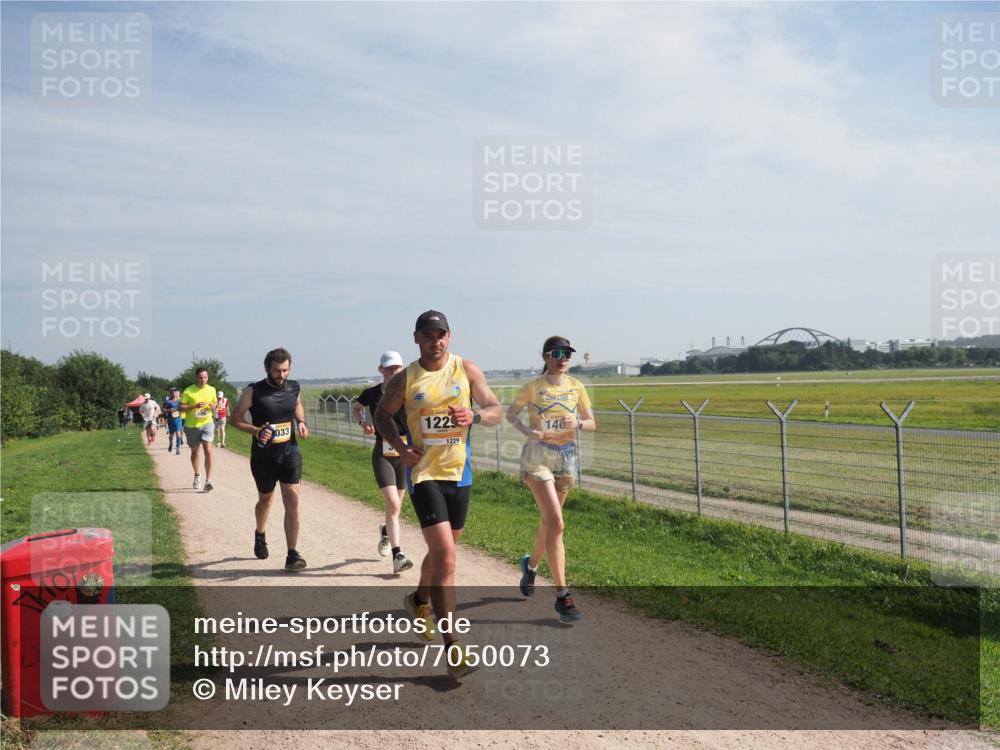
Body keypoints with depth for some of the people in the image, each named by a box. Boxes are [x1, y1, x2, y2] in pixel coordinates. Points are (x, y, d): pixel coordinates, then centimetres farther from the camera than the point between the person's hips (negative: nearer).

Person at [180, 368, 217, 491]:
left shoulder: (211, 390, 2)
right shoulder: (188, 391, -8)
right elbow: (181, 408, -9)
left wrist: (213, 405, -6)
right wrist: (195, 406, -23)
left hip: (207, 423, 0)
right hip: (192, 426, 0)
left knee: (208, 450, -17)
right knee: (195, 451, 16)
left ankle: (208, 481, -16)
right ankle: (197, 476, 41)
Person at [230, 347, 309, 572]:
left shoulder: (293, 388, 0)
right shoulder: (253, 391, -11)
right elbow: (235, 418, -4)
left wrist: (301, 422, 2)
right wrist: (256, 431, -21)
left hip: (290, 452, 1)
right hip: (263, 456, -1)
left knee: (292, 500, -11)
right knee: (265, 499, 17)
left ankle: (292, 555, -7)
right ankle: (260, 535, 49)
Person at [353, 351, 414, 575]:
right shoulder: (372, 394, -3)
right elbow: (355, 408, 16)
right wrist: (362, 422, -3)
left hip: (404, 452, 2)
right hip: (382, 453, -2)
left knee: (395, 505, 16)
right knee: (393, 504, -14)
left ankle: (385, 531, 48)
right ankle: (397, 555, -9)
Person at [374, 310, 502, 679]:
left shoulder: (467, 370, 0)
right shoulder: (404, 380, -3)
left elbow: (496, 410, -1)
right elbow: (382, 415, 11)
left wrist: (474, 416, -23)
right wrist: (400, 447, -6)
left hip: (459, 474, 3)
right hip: (424, 473, -3)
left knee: (442, 551, 20)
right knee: (445, 557, -15)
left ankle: (420, 601, 51)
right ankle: (452, 647, -9)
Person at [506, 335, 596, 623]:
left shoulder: (576, 387, 2)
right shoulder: (533, 387, -7)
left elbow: (592, 423, 6)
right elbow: (511, 414, 5)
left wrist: (577, 423, -16)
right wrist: (527, 431, -14)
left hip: (566, 458, 5)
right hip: (538, 456, -5)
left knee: (548, 521, 17)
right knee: (556, 523, -15)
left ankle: (531, 564, 47)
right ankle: (562, 596, -11)